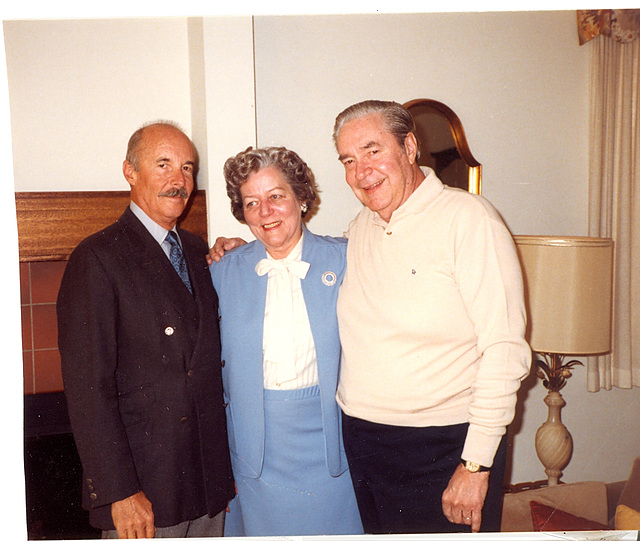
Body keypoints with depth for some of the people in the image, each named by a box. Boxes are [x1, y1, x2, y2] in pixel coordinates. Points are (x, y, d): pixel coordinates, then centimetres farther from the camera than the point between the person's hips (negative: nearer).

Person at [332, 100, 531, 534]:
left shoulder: (467, 217, -11)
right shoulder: (359, 229, 8)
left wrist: (476, 464, -17)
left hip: (446, 448, -5)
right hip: (361, 442, 6)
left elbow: (505, 351, -15)